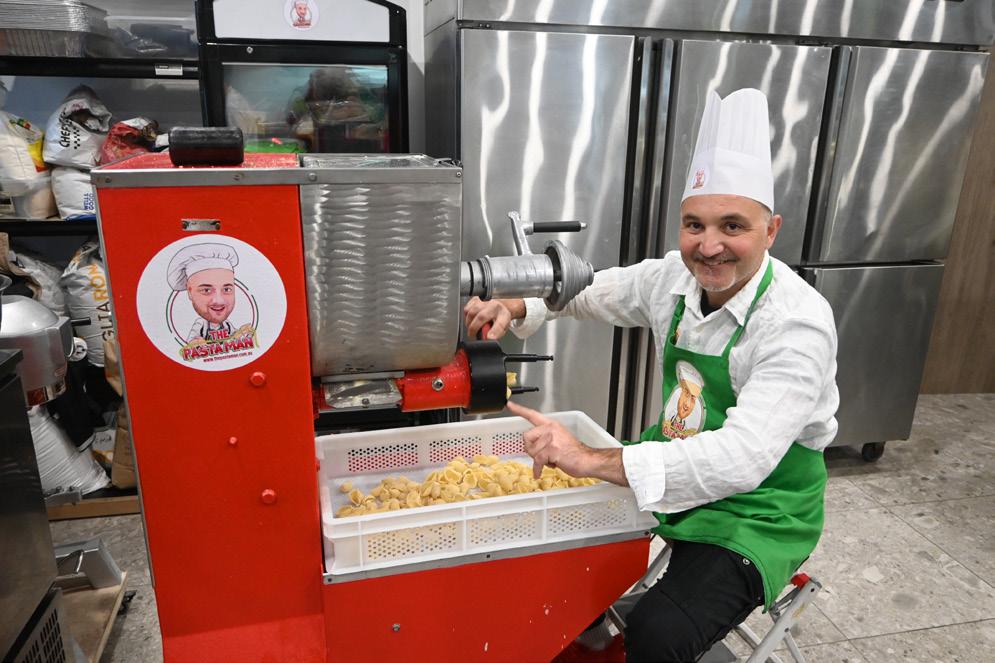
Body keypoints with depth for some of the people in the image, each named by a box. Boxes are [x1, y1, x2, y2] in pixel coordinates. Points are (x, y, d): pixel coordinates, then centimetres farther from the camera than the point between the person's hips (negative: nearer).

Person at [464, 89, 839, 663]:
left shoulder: (798, 324, -27)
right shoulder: (675, 279, -7)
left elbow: (744, 458, -37)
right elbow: (591, 290, 8)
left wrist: (594, 461, -42)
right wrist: (515, 306, -11)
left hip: (758, 512, -6)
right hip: (675, 470, 7)